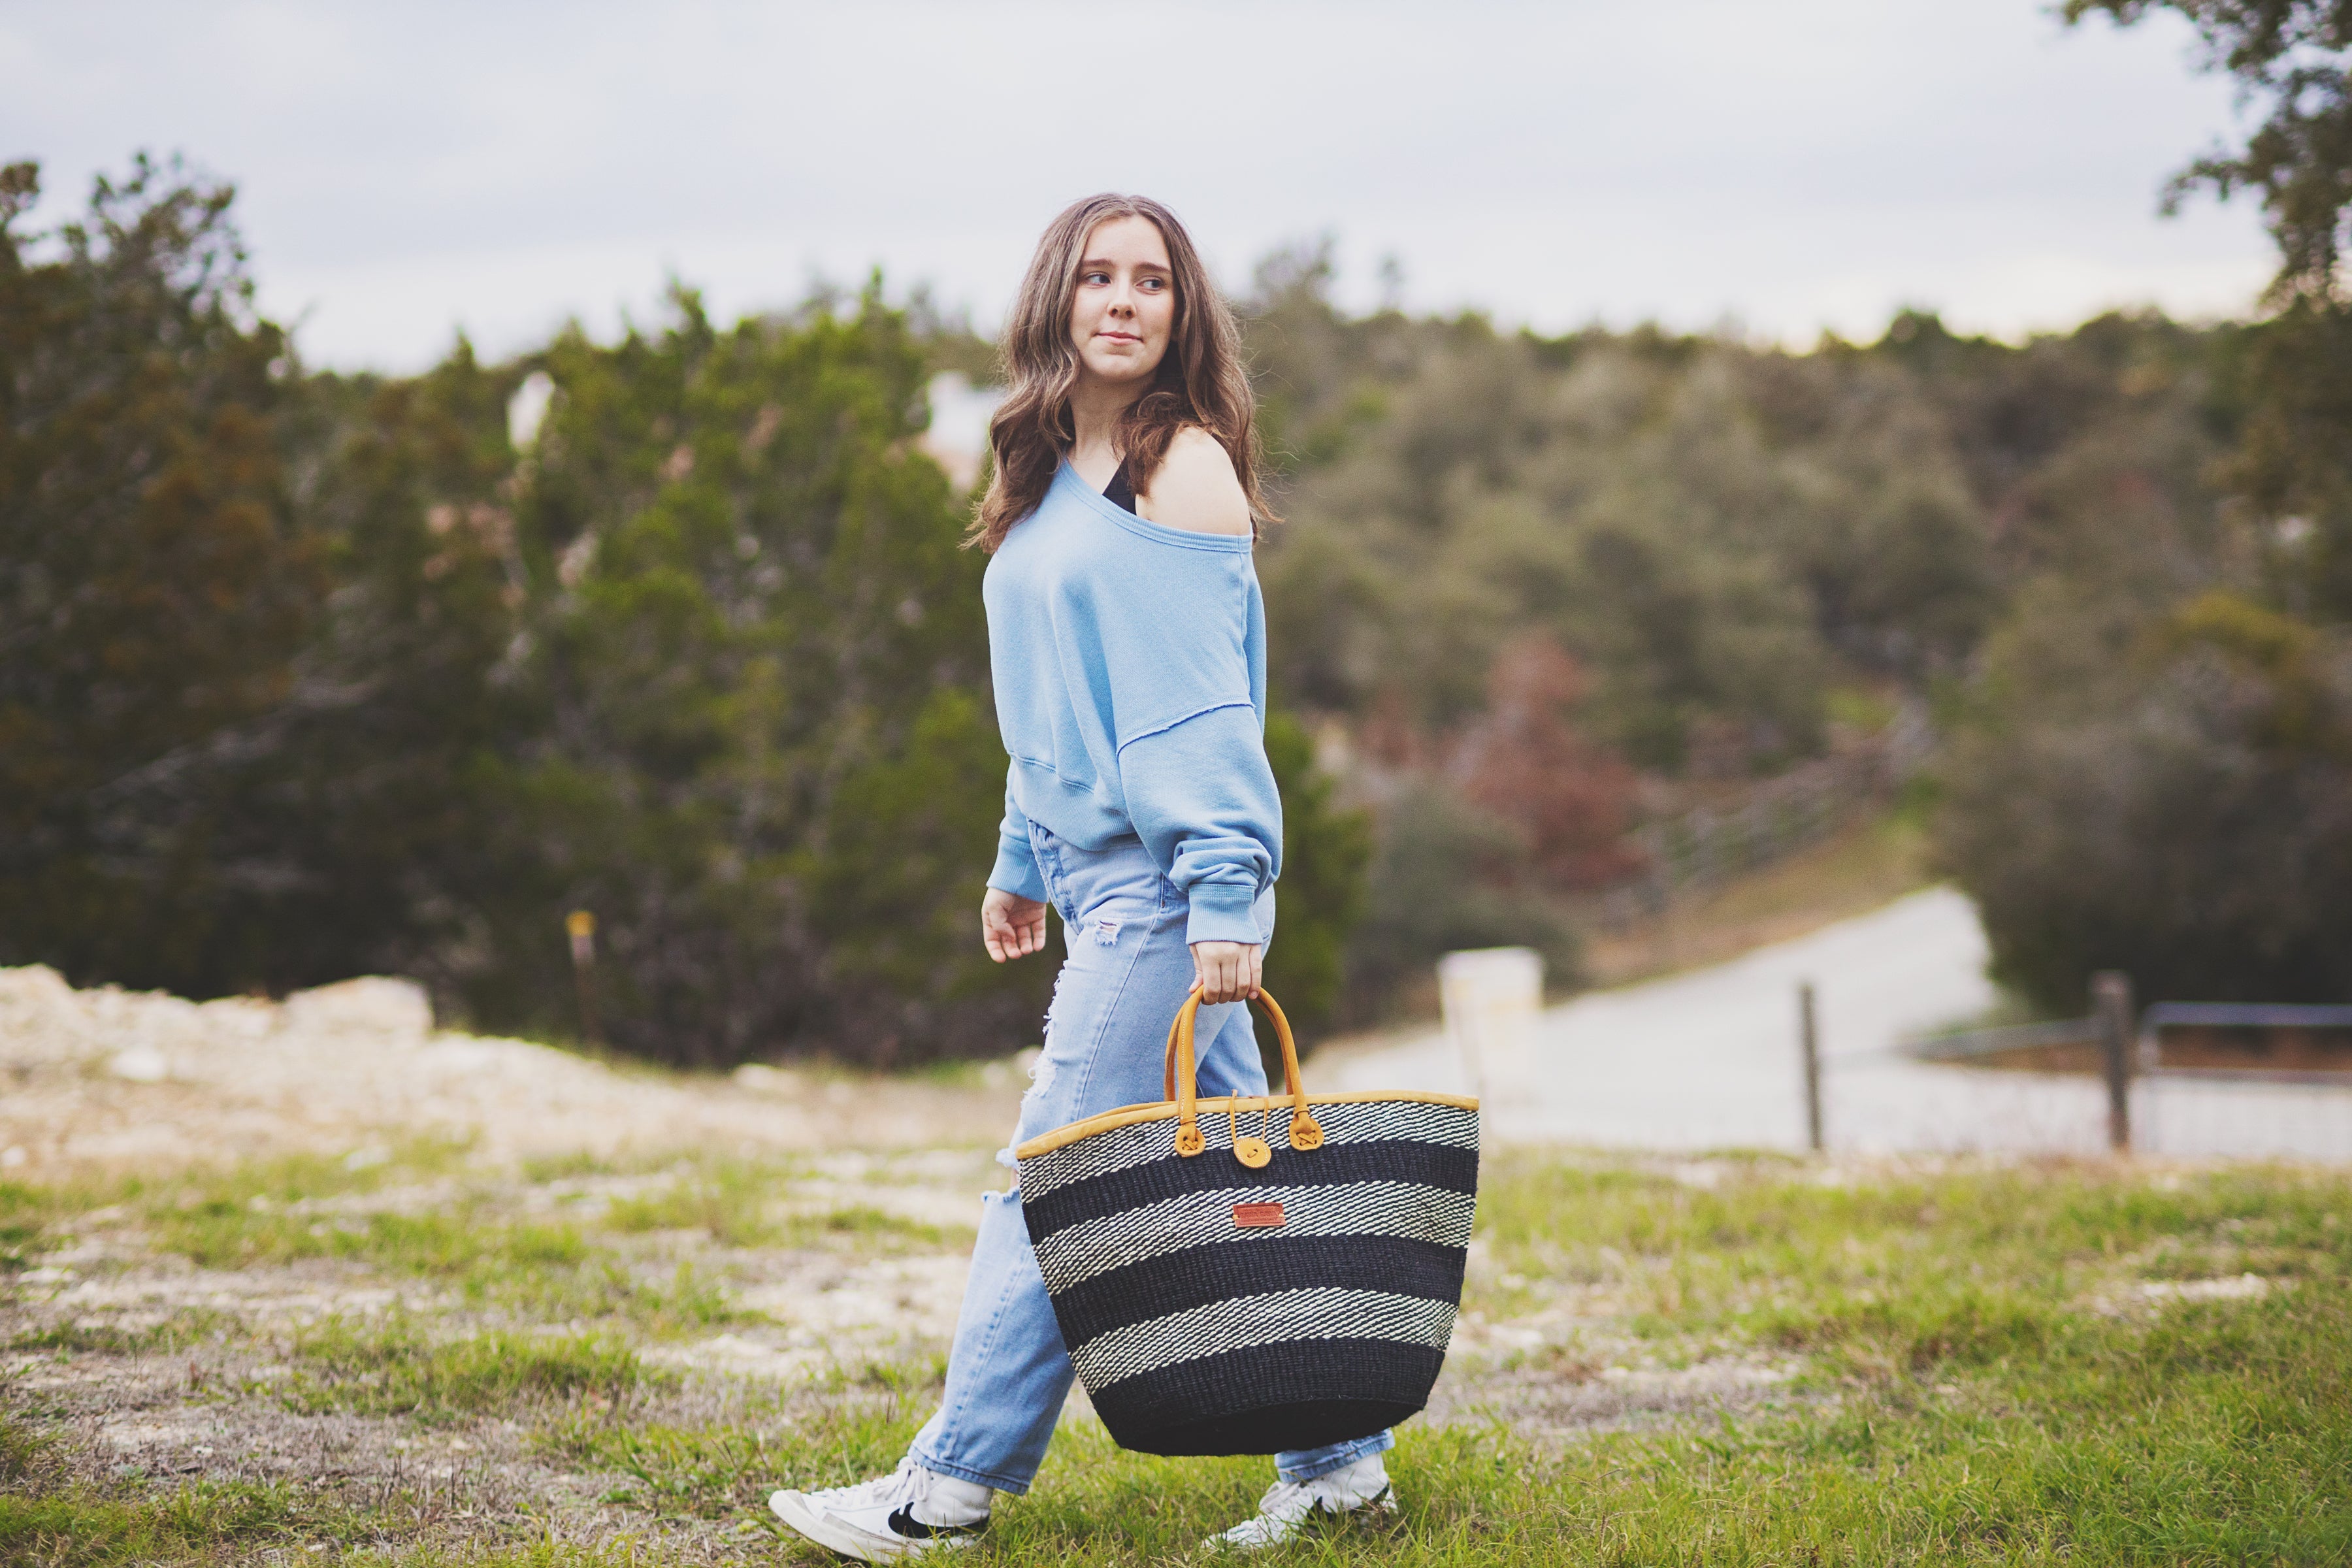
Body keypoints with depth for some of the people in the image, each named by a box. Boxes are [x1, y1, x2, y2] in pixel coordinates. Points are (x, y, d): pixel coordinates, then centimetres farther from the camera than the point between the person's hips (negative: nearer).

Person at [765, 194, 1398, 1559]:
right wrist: (1026, 860, 23)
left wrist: (1225, 896, -17)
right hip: (1099, 867, 8)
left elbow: (1206, 702, -13)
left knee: (1058, 1183, -5)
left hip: (1167, 880, -8)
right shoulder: (1054, 475, 15)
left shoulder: (1184, 469, -8)